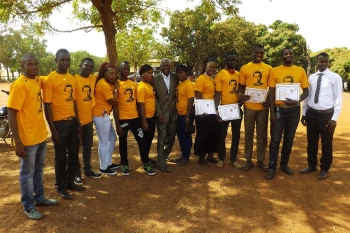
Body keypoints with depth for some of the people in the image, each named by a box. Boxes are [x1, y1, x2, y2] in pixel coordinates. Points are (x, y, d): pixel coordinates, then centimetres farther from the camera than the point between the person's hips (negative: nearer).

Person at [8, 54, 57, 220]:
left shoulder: (38, 80, 4)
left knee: (39, 169, 21)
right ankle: (28, 206, 25)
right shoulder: (19, 85, -17)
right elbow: (11, 114, -18)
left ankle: (39, 198, 38)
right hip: (27, 139, -7)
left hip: (41, 135, 8)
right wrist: (18, 142, -20)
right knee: (27, 173, 8)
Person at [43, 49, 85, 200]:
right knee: (61, 156, 6)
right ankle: (60, 186, 24)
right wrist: (53, 130, -14)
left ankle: (70, 182, 32)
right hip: (59, 122, -6)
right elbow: (47, 106, -11)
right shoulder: (49, 79, -10)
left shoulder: (72, 79, 9)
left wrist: (78, 123, 13)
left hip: (72, 121, 6)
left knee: (74, 153, 14)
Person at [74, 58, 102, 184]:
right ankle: (77, 174, 20)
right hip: (77, 120, -6)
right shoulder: (74, 79, -12)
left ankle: (87, 170, 33)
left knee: (88, 146, 18)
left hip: (88, 119, 7)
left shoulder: (93, 79, 6)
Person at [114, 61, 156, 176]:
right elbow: (115, 105, -8)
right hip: (123, 119, -4)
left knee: (141, 140, 6)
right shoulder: (117, 84, -7)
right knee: (123, 142, 10)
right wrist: (117, 124, -12)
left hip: (135, 117, 4)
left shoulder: (134, 84, 8)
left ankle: (147, 164, 19)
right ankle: (124, 165, 27)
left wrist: (140, 116, 11)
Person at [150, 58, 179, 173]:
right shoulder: (155, 79, -5)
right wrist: (159, 113, -12)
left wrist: (176, 109, 3)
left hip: (173, 112, 4)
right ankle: (161, 162, 11)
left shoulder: (175, 77, 5)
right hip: (161, 113, -4)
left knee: (171, 137, 13)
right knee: (162, 138, 0)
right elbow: (154, 97, -6)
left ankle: (164, 155, 38)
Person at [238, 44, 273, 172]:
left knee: (262, 134, 9)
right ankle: (248, 160, 20)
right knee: (249, 134, 8)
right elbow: (241, 86, 5)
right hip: (249, 106, -1)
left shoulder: (268, 68, 6)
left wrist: (270, 101, -8)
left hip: (263, 106, 1)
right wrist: (241, 95, -16)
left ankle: (261, 160, 22)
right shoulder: (245, 68, 2)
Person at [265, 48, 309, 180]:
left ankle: (284, 164, 28)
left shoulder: (300, 71, 4)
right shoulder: (275, 71, -1)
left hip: (294, 109, 2)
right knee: (275, 139, 1)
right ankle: (272, 167, 12)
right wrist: (272, 111, -8)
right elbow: (271, 92, -2)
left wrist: (297, 101, -14)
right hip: (278, 108, -2)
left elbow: (306, 91, 6)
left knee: (289, 139, 12)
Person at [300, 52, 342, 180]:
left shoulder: (335, 77, -6)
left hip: (327, 114, -4)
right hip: (312, 113, 4)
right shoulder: (311, 77, 7)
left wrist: (334, 118, -12)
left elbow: (338, 99, -7)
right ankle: (311, 165, 34)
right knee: (311, 142, 16)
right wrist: (304, 113, 10)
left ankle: (324, 169, 27)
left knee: (326, 143, 10)